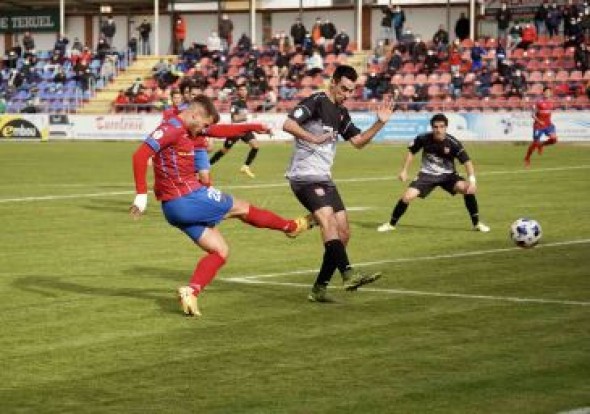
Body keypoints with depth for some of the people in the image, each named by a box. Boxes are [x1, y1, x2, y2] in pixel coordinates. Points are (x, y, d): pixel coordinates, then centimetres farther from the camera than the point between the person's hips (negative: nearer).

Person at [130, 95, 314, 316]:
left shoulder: (185, 129, 14)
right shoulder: (171, 129, -16)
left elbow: (220, 131, 26)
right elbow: (140, 156, -25)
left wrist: (252, 127, 27)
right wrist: (141, 194, -29)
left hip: (175, 207, 10)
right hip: (187, 200, -10)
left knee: (220, 251, 12)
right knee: (242, 208, 12)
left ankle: (191, 291, -6)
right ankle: (291, 226, 32)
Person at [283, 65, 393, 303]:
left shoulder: (341, 113, 17)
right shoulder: (315, 102, -9)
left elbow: (358, 141, 21)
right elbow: (288, 124, -21)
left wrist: (380, 123, 9)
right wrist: (313, 138, -32)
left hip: (324, 179, 9)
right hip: (304, 176, -9)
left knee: (343, 234, 4)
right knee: (327, 218, -28)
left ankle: (319, 289, 9)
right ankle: (348, 274, -42)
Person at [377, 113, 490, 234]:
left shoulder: (453, 143, -22)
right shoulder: (423, 139, -17)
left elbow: (467, 161, -24)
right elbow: (411, 152, 2)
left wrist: (472, 180, -38)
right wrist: (404, 171, -1)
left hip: (447, 175, -1)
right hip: (427, 174, 1)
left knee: (467, 188, -25)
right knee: (407, 196, -17)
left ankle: (477, 223, -9)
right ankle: (391, 224, 6)